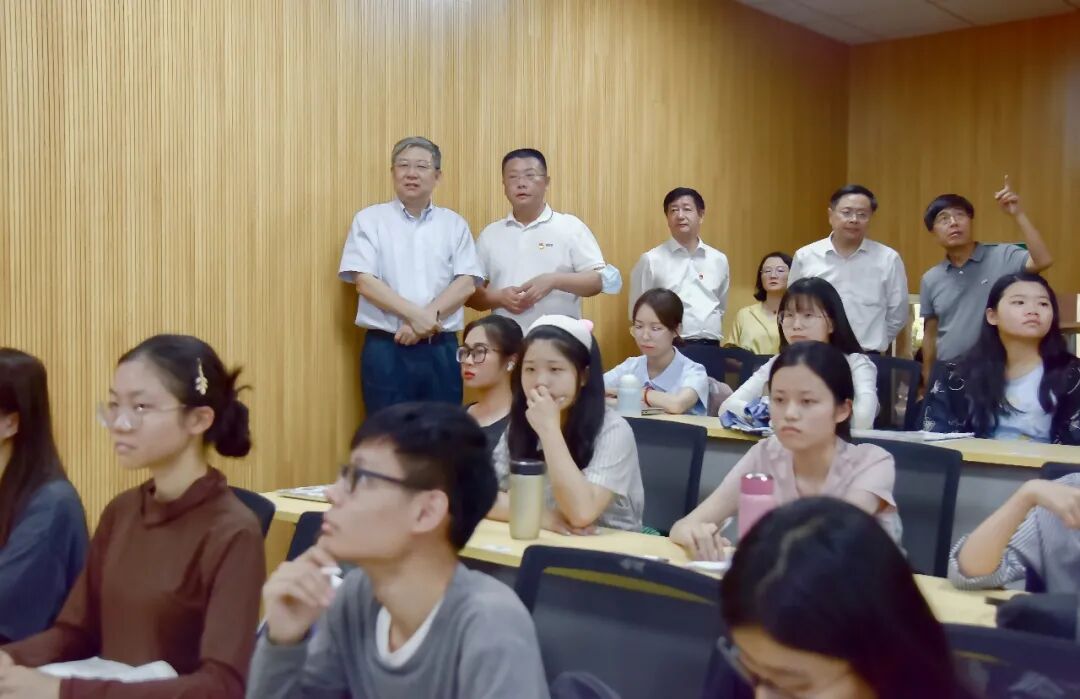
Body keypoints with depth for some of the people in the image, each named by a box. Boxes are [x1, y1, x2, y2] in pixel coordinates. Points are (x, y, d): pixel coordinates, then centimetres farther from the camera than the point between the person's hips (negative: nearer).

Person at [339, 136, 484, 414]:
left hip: (442, 349, 2)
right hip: (386, 348, -2)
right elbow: (365, 282, -6)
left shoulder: (455, 224, 10)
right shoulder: (370, 220, 4)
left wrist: (429, 316, -14)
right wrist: (414, 315, -17)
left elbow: (466, 283, 1)